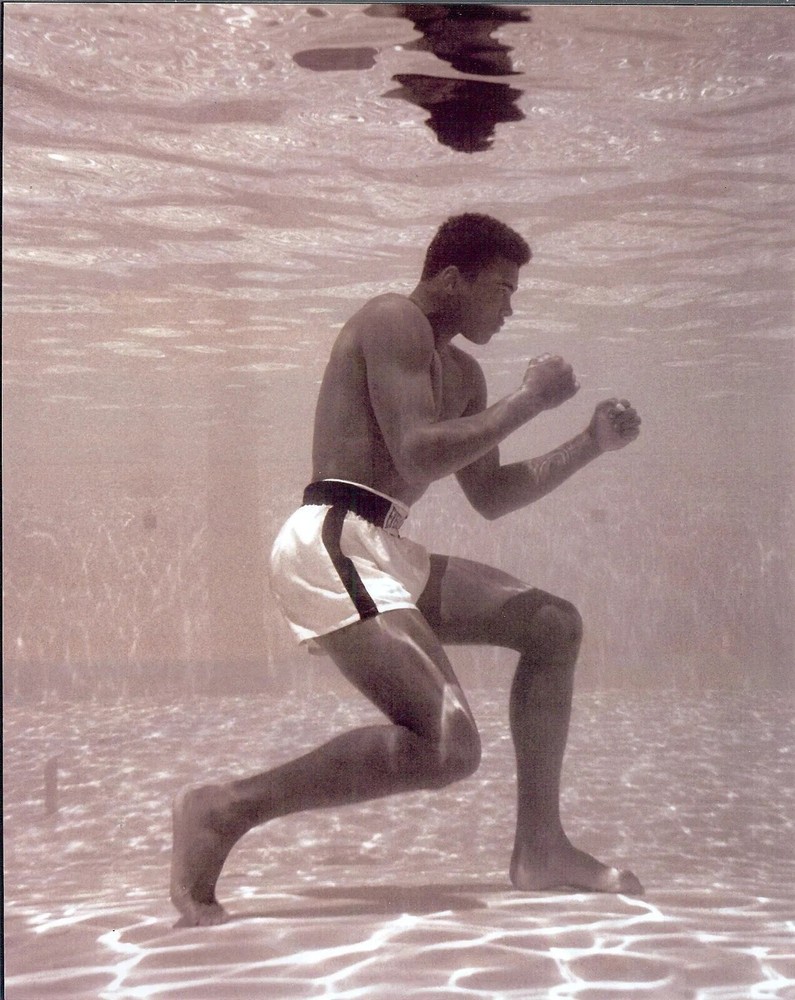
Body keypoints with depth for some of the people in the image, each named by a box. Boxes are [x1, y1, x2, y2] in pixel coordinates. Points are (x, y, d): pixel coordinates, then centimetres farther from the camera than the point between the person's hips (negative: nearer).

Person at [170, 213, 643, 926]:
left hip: (383, 555, 11)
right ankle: (224, 810, -14)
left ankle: (539, 848, 13)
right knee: (449, 749, -22)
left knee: (555, 625, 13)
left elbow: (492, 497, 27)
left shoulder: (461, 373, 24)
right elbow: (418, 456, -18)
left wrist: (590, 445, 19)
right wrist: (531, 399, -8)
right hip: (331, 545, -10)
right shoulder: (393, 320, -5)